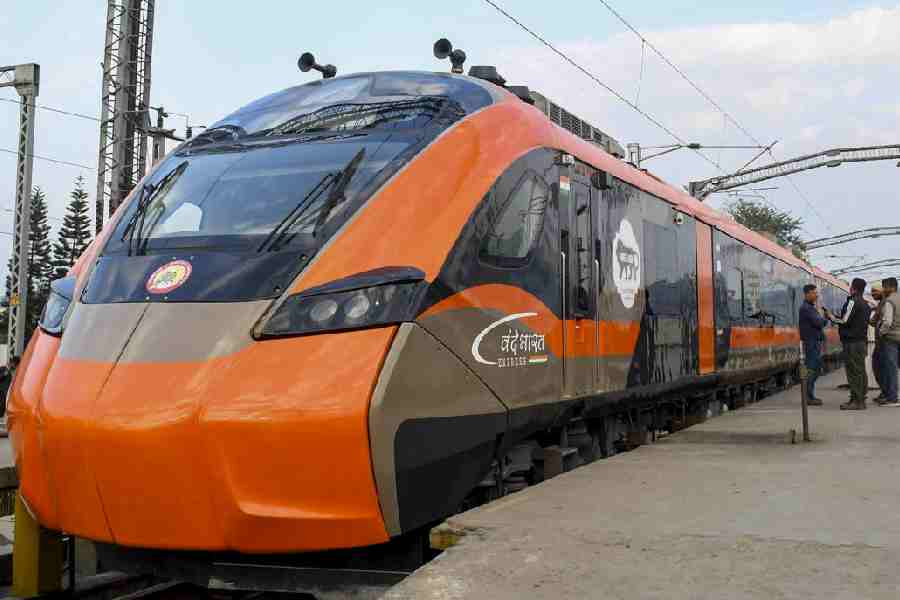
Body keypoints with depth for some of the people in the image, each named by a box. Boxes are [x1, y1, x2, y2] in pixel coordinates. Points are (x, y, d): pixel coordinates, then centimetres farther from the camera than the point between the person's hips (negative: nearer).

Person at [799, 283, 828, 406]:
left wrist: (822, 320, -4)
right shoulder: (806, 308, -13)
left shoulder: (811, 307, 19)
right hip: (811, 342, -10)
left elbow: (820, 323, 16)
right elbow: (819, 322, -21)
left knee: (815, 369, 12)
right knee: (811, 369, -9)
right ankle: (809, 397, -7)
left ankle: (810, 396, 17)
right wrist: (825, 319, -2)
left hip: (816, 342, 10)